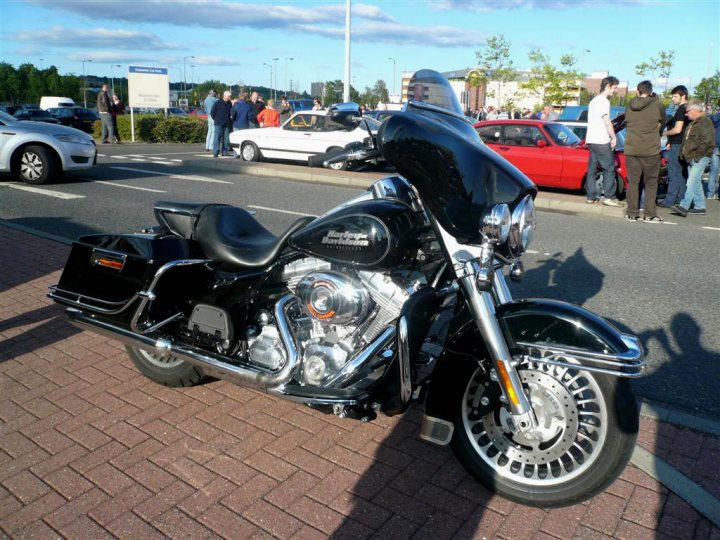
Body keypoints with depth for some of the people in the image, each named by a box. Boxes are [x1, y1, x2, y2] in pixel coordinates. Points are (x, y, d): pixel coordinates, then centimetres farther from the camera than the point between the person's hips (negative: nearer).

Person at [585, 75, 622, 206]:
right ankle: (609, 197, -6)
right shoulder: (604, 101, -10)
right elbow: (607, 121, -14)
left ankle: (591, 196, 7)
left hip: (591, 140, 9)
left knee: (592, 168, 7)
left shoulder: (594, 100, 19)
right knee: (609, 169, -5)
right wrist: (614, 137, -6)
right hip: (601, 141, -9)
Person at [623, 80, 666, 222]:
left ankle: (632, 213, 9)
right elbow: (662, 123, 12)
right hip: (651, 150, -2)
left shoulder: (629, 107, 6)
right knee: (651, 183, 6)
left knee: (632, 182, 8)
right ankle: (650, 214, 6)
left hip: (631, 150, 3)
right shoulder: (657, 105, -2)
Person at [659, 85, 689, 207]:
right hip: (683, 145, 10)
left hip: (677, 146, -10)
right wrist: (671, 142, 16)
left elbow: (677, 129, -22)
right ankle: (681, 199, 19)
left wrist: (665, 133, -5)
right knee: (682, 174, 13)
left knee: (674, 174, -8)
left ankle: (669, 201, -7)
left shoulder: (681, 110, -15)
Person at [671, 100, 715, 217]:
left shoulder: (705, 122, -10)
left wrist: (697, 154, -18)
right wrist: (683, 152, 19)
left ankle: (684, 207, -26)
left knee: (692, 182, -17)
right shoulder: (693, 123, 21)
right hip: (692, 158, 10)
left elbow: (707, 141, -19)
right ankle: (700, 207, 17)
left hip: (700, 158, -10)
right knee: (696, 182, 12)